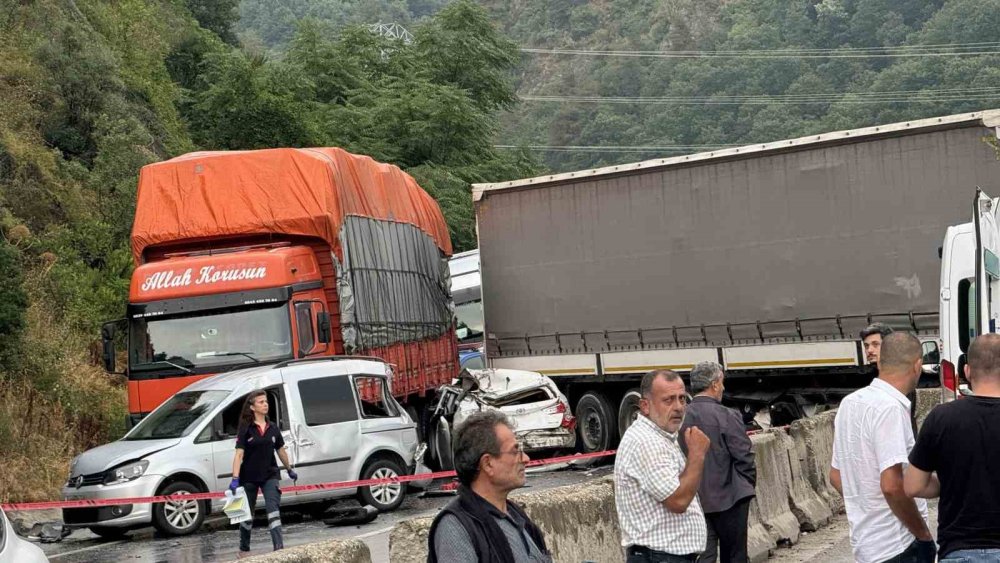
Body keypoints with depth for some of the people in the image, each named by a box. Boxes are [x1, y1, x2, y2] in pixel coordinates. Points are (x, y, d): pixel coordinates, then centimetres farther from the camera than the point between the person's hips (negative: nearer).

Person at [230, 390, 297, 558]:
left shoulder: (272, 429, 3)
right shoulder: (245, 429, -9)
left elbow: (281, 451, 16)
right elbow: (239, 454, -16)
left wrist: (290, 470, 25)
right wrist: (235, 478, -24)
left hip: (270, 475, 2)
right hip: (249, 477, -2)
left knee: (273, 509, -12)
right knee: (247, 513, 12)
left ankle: (279, 548, -18)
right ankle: (244, 549, 27)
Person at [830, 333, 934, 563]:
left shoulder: (849, 403, 10)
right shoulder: (890, 408, -18)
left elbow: (836, 475, 18)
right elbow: (892, 485, -25)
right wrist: (924, 535, -14)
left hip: (864, 542, 9)